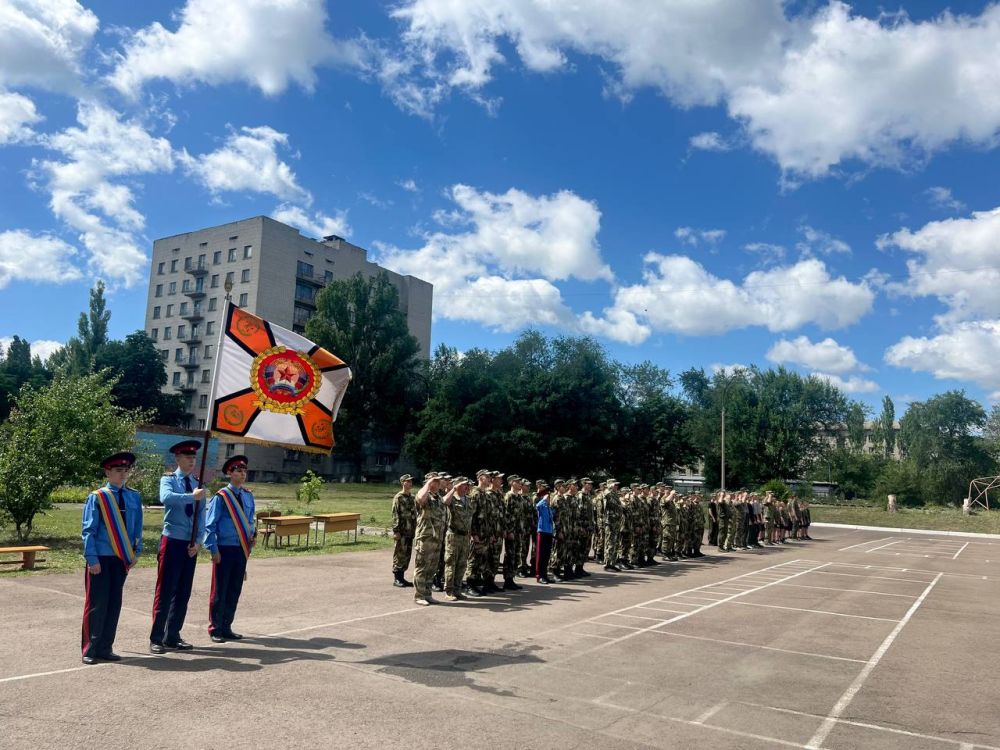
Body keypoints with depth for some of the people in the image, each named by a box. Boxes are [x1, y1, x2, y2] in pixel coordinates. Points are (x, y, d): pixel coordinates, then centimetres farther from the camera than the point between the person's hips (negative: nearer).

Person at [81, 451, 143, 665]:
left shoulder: (134, 497, 5)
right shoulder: (97, 497, -7)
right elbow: (88, 531, -8)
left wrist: (136, 553, 5)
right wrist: (92, 559, -12)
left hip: (122, 558, 4)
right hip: (101, 559, -4)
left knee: (114, 604, 9)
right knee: (97, 604, 1)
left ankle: (105, 648, 19)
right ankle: (90, 650, 13)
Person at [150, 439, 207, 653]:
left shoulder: (197, 484, 9)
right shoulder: (169, 480, -4)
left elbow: (201, 514, 5)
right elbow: (166, 498, -27)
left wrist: (198, 542, -4)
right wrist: (192, 496, -30)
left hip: (191, 544, 5)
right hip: (172, 541, -5)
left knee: (183, 592, 10)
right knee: (165, 592, -2)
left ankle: (173, 636, 20)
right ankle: (156, 639, 8)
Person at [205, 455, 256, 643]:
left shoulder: (248, 496, 8)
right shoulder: (221, 497, -10)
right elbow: (210, 525, -8)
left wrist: (253, 534, 1)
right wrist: (213, 549, -12)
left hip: (242, 549, 6)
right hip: (224, 549, -6)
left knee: (235, 591, 12)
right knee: (219, 591, 4)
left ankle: (226, 627, 25)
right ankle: (215, 629, 17)